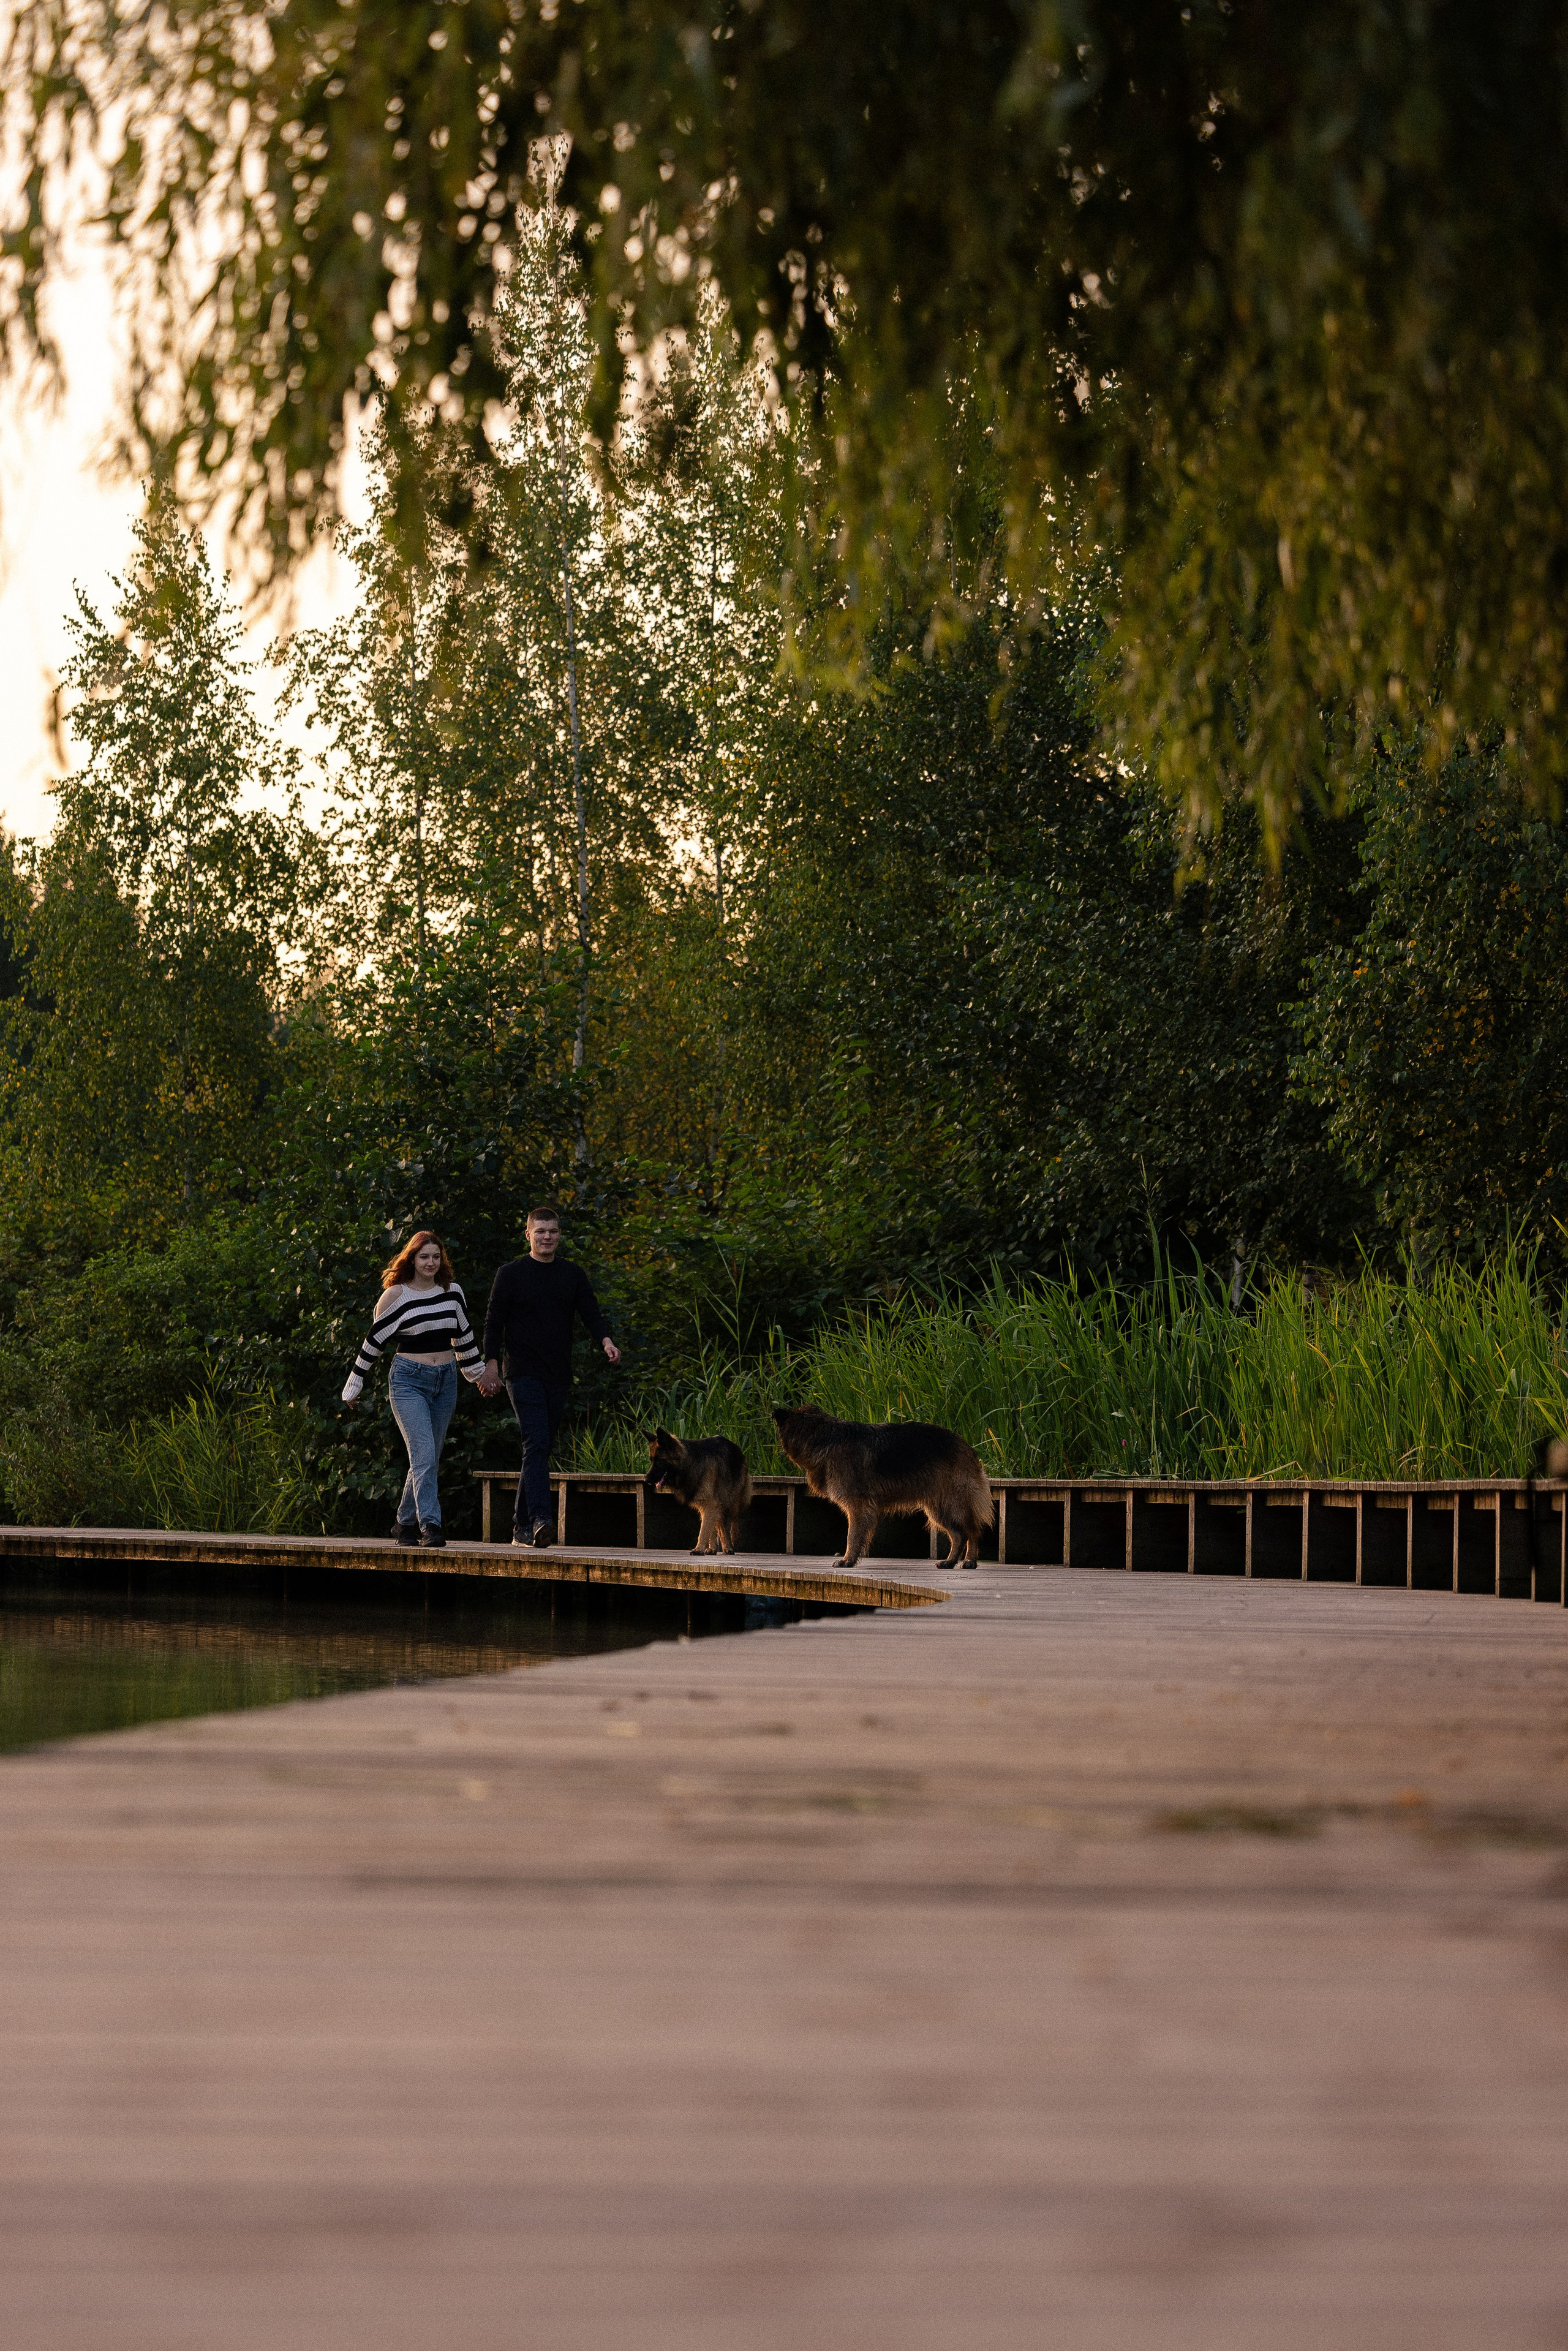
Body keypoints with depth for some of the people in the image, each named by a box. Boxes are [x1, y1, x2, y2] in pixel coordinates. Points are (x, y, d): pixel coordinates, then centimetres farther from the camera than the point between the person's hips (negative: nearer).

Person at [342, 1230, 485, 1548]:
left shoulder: (452, 1291, 6)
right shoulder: (396, 1295, -6)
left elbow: (463, 1334, 21)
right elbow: (375, 1341, 1)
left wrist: (476, 1372, 29)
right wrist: (355, 1384, 6)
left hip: (445, 1381, 5)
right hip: (409, 1381, -5)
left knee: (429, 1459, 8)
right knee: (424, 1454, -18)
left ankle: (405, 1522, 22)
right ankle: (430, 1526, -23)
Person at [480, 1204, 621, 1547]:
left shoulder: (573, 1275, 12)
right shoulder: (511, 1273, 2)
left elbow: (591, 1312, 4)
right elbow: (494, 1322, 1)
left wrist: (606, 1340, -17)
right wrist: (492, 1364, -10)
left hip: (558, 1376, 5)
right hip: (523, 1373, -5)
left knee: (542, 1449, 8)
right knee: (536, 1442, -19)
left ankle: (522, 1524, 15)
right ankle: (539, 1519, -30)